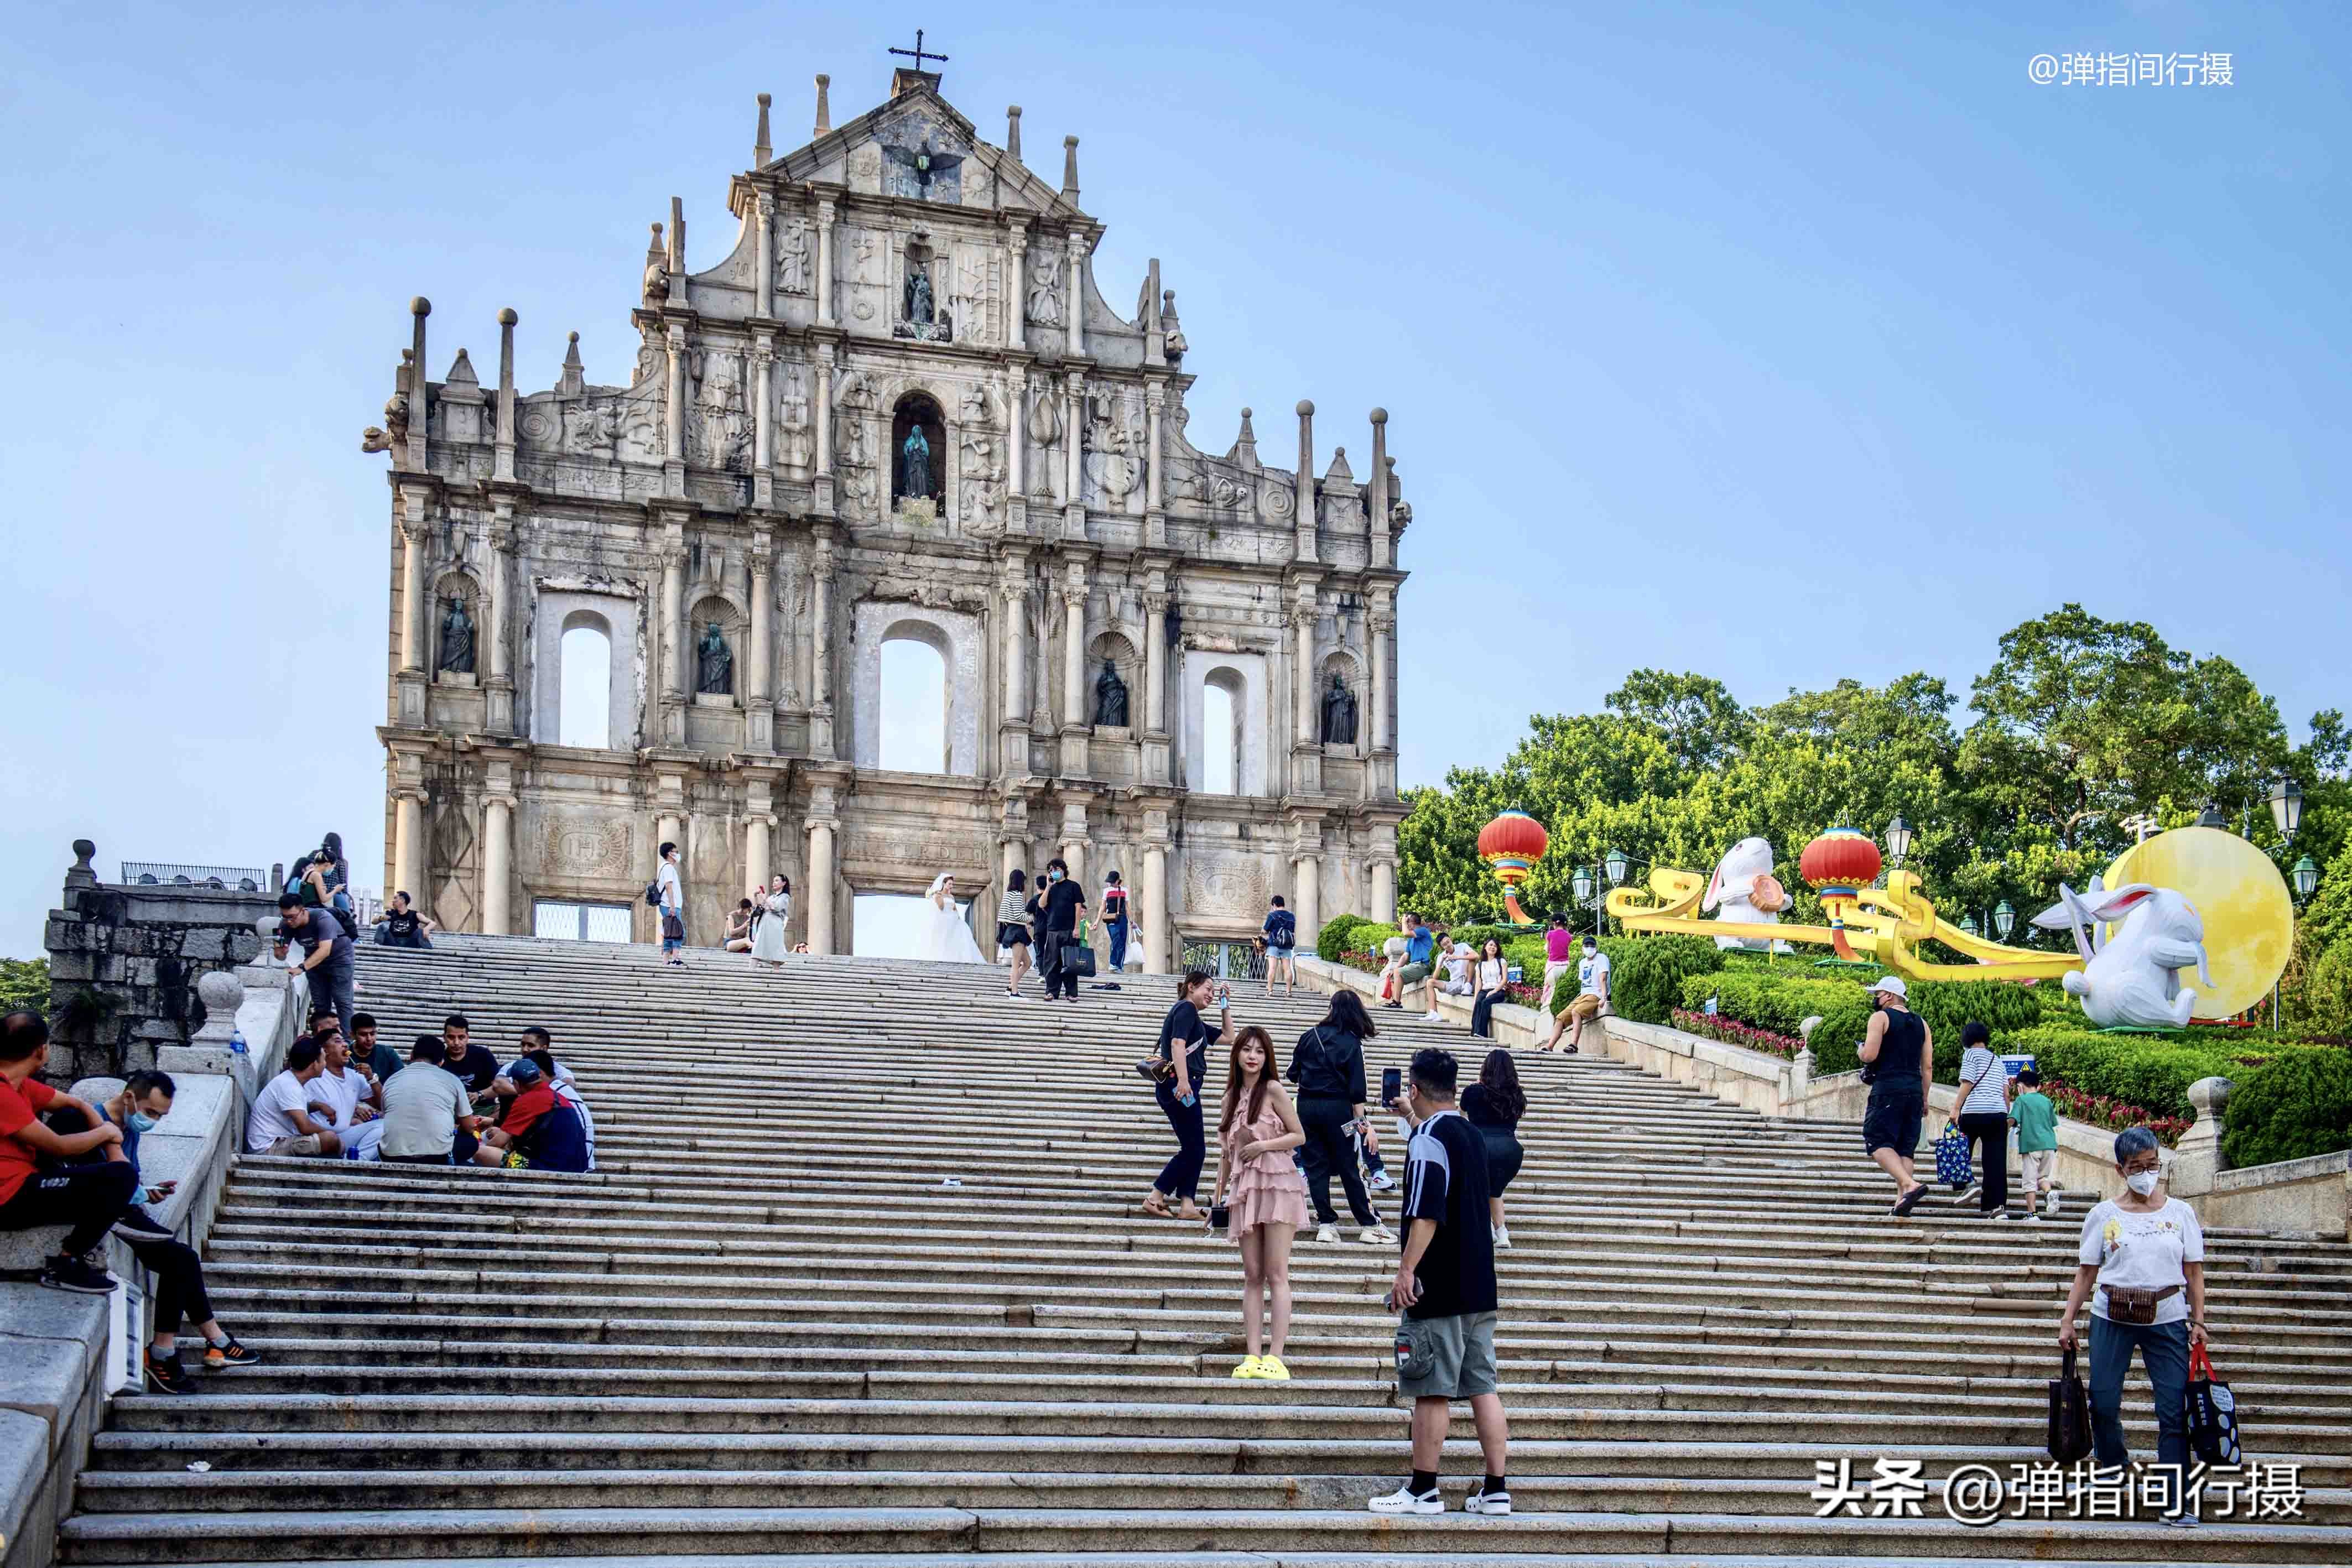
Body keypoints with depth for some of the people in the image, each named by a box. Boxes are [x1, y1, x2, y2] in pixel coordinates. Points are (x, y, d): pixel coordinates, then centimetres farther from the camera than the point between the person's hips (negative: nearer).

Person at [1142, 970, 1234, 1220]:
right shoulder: (1186, 1008, -5)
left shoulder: (1195, 1019, 25)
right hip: (1181, 1085, -10)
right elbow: (1177, 1043, -20)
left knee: (1193, 1149, 10)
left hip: (1181, 1088, 10)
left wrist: (1225, 1007, 26)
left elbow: (1227, 1038, 32)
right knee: (1194, 1149, -7)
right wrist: (1183, 1080, -29)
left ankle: (1187, 1206, 6)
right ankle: (1155, 1199, -6)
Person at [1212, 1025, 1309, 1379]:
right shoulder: (1232, 1097, 14)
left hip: (1277, 1185, -5)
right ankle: (1252, 1357, -1)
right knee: (1252, 1276, 2)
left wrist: (1263, 1145, -14)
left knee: (1276, 1274, -8)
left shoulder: (1273, 1090, -2)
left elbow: (1299, 1136, -2)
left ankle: (1275, 1357, -12)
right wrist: (1220, 1191, 13)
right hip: (1245, 1189, 5)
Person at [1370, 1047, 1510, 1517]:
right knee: (1483, 1387, 8)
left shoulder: (1429, 1139, -13)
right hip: (1480, 1287, 8)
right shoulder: (1471, 1134, 14)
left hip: (1440, 1291, -8)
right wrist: (1412, 1118, 50)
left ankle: (1423, 1490, 3)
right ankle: (1496, 1489, 8)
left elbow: (1426, 1212, -22)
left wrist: (1406, 1270, -21)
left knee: (1432, 1392, -2)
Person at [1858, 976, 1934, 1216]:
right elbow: (1928, 1066, 14)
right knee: (1905, 1148, 10)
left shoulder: (1881, 1018, -2)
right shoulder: (1921, 1024, 16)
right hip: (1914, 1090, 6)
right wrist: (1924, 1099, 19)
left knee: (1878, 1143, -8)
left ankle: (1910, 1184, -29)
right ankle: (1902, 1197, 1)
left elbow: (1870, 1055, -12)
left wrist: (1860, 1050, 10)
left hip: (1887, 1088, -6)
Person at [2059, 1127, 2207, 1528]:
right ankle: (2114, 1468, 26)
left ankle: (2175, 1504, -4)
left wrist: (2198, 1321, -1)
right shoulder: (2104, 1214, 4)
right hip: (2112, 1318, 0)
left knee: (2174, 1409, -6)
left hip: (2167, 1319, 0)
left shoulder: (2180, 1213, 6)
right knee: (2103, 1403, -1)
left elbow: (2194, 1272, 7)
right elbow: (2086, 1272, 5)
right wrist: (2068, 1320, 0)